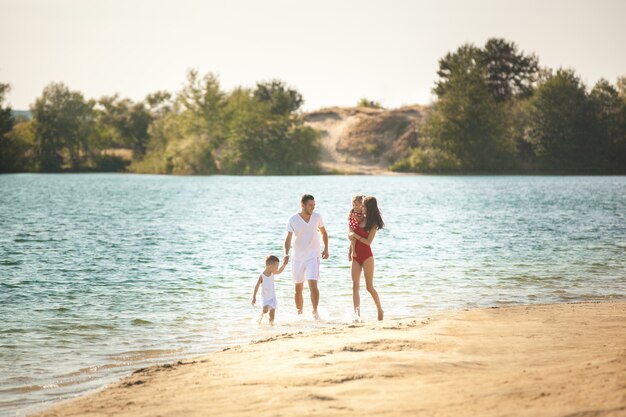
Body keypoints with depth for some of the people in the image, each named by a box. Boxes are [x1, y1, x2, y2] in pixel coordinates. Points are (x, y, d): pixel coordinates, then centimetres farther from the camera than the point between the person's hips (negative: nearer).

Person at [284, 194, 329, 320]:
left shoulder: (317, 217, -2)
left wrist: (326, 249, 10)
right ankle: (299, 313, 23)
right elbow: (288, 238, -11)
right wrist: (286, 253, -27)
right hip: (298, 257, 1)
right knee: (298, 288, 9)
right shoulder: (293, 220, -8)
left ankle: (315, 312, -13)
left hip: (313, 256, 0)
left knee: (313, 284, -17)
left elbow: (324, 233, 15)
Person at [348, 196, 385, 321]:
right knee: (355, 286, -7)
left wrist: (355, 235, -12)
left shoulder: (373, 224, -7)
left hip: (366, 256, -6)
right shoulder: (361, 219, 10)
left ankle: (380, 310, 18)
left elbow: (368, 242, -15)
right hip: (356, 256, 6)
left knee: (369, 287, -1)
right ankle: (357, 314, -14)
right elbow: (351, 235, 22)